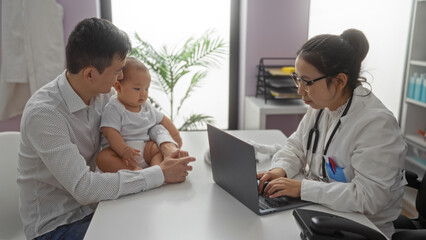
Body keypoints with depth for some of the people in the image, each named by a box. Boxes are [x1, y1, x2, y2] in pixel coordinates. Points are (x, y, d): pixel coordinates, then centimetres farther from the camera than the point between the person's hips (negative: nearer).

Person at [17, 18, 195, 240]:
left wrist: (166, 144, -12)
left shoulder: (101, 94, -6)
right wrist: (161, 173, -28)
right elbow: (83, 188, -30)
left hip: (90, 206, 6)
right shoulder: (43, 113, -26)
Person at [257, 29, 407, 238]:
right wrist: (281, 169, -9)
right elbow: (296, 146, 11)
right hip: (317, 209, 6)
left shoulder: (377, 123, -23)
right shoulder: (321, 105, 0)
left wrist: (302, 188, -26)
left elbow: (368, 197, -26)